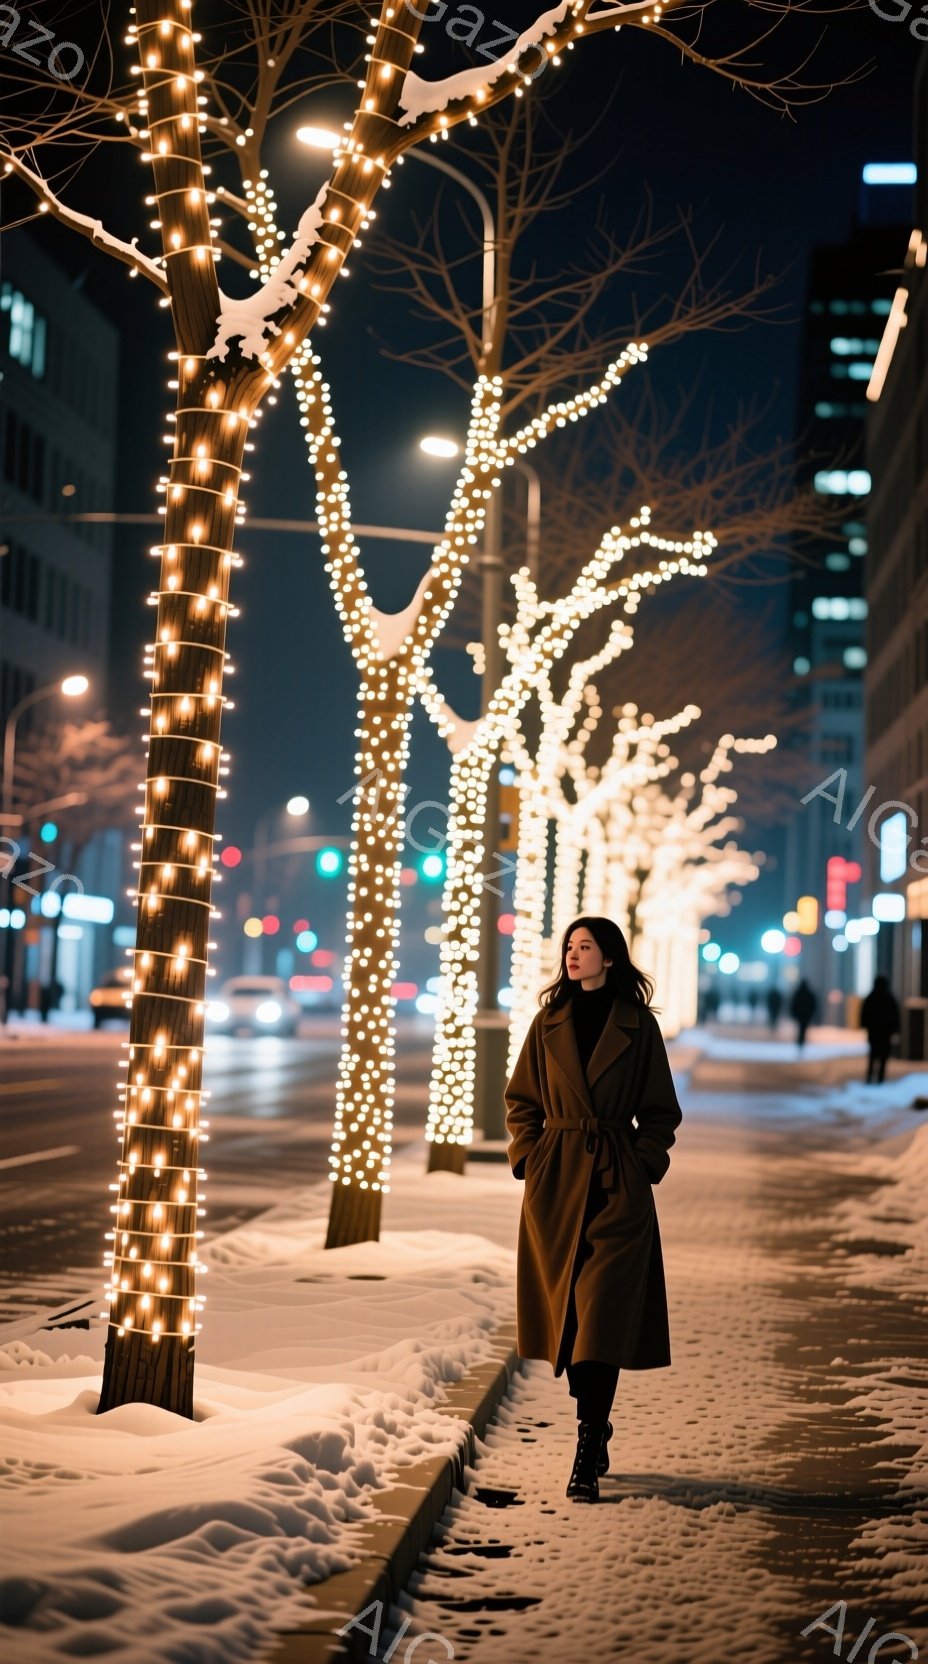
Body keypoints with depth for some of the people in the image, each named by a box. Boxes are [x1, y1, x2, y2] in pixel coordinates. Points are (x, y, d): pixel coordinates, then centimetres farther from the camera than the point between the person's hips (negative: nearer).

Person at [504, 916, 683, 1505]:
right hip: (556, 1182, 3)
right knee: (566, 1309, 8)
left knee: (602, 1314, -10)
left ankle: (588, 1459, -11)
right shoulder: (549, 1023, 8)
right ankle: (596, 1433, 26)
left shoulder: (639, 1025, 1)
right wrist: (529, 1157, 2)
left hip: (616, 1184, -3)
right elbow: (521, 1100, 14)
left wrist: (644, 1165, -5)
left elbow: (661, 1111, 6)